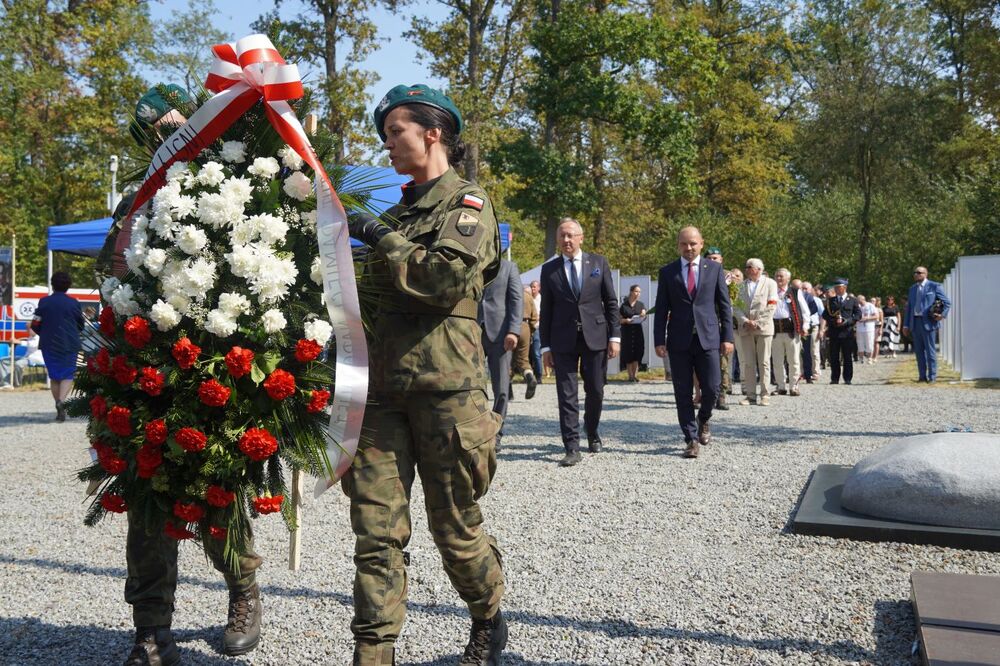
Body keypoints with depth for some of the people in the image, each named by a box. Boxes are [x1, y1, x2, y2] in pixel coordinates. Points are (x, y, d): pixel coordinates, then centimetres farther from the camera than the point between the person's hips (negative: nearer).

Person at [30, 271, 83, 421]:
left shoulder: (44, 302, -2)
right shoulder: (74, 303, -2)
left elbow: (35, 325, -1)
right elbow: (81, 326, 7)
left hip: (49, 345, 1)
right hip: (69, 344, -1)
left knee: (54, 376, 12)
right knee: (68, 375, 2)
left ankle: (60, 410, 13)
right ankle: (61, 400, -25)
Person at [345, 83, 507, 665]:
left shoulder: (467, 202, 1)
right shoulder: (398, 212, 22)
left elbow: (449, 276, -17)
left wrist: (381, 238, -7)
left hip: (445, 383, -6)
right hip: (384, 383, 6)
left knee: (455, 528, 6)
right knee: (377, 528, -1)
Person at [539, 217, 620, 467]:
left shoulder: (599, 263, 5)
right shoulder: (549, 269, 5)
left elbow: (611, 302, 5)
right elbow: (546, 310, 6)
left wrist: (615, 336, -2)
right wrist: (545, 346, 2)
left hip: (595, 336, 0)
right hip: (563, 340, 0)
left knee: (595, 392, 8)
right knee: (567, 395, -3)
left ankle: (592, 434, 33)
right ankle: (572, 448, 2)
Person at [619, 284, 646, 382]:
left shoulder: (641, 304, 9)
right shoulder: (624, 305, 1)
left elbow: (643, 317, -3)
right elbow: (619, 319, 2)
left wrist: (643, 315, -26)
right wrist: (626, 320, -18)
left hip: (637, 331, 3)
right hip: (627, 331, -3)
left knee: (637, 352, -1)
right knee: (628, 353, -4)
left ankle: (634, 375, 5)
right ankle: (630, 375, 1)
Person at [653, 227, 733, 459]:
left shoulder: (715, 269, 8)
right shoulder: (667, 272, 7)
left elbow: (725, 305, 7)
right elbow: (661, 309, 5)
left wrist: (727, 337, 0)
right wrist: (659, 340, -3)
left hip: (708, 337, 0)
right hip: (679, 340, 0)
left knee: (712, 388, -3)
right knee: (683, 393, 2)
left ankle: (703, 419, 28)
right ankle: (692, 439, 11)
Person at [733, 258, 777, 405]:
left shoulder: (769, 283, 6)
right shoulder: (742, 285, 15)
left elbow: (771, 307, -3)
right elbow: (736, 306, 8)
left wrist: (757, 323, -10)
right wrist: (745, 321, -8)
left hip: (763, 328, -3)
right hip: (745, 329, 3)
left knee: (764, 362, -2)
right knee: (748, 363, 1)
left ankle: (765, 395, 2)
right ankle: (750, 395, 4)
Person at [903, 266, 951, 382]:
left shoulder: (934, 286, -1)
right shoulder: (912, 288, 16)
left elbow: (947, 302, 2)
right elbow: (909, 307, 16)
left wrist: (943, 315, -12)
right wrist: (906, 325, 12)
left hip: (928, 322, -6)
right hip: (915, 322, 6)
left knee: (930, 350, -2)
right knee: (919, 351, 8)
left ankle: (932, 376, 3)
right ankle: (922, 376, 14)